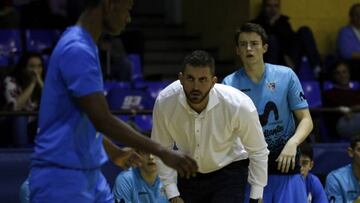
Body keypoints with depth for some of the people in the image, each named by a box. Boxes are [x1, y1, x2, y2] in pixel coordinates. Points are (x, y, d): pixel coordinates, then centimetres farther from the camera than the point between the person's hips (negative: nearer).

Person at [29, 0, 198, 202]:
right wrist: (162, 152, -22)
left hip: (90, 175, 10)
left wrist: (113, 151, 32)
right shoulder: (77, 50, -19)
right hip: (62, 180, -10)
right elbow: (103, 120, -24)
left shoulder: (86, 46, 12)